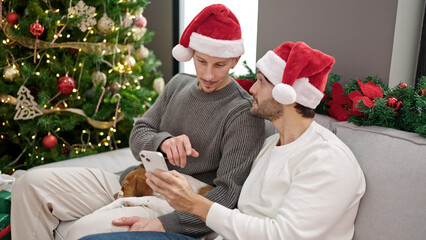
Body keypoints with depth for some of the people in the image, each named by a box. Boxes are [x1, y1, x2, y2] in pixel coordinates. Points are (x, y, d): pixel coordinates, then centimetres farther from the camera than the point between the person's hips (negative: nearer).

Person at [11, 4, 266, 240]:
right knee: (33, 183, -3)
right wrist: (163, 141, -17)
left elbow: (228, 192, -20)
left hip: (172, 208, -7)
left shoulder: (243, 113, -14)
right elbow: (138, 135, 8)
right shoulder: (179, 84, 9)